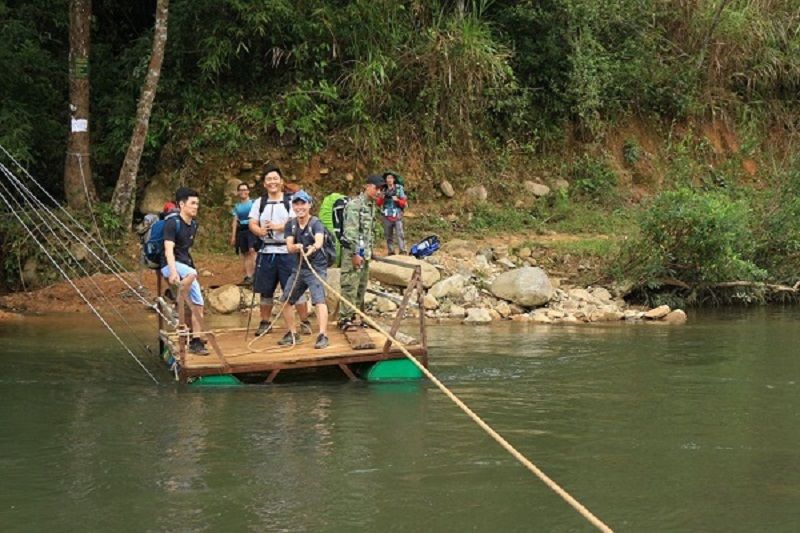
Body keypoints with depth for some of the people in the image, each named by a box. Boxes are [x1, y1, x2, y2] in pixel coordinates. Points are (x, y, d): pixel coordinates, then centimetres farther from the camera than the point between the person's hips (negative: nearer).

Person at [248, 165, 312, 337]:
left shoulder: (290, 201, 1)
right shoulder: (259, 203, 10)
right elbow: (252, 224, 2)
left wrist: (279, 227, -25)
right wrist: (260, 231, -20)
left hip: (287, 251, -3)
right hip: (266, 251, 3)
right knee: (265, 290, 9)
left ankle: (305, 322, 3)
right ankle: (265, 323, 21)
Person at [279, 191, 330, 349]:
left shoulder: (316, 223, -13)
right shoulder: (291, 225, 4)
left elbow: (319, 240, -34)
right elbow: (289, 247, -9)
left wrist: (313, 248, -57)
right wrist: (297, 247, -33)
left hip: (317, 268, -7)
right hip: (299, 268, 7)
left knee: (319, 300, -21)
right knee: (285, 301, 9)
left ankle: (323, 336, -25)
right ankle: (292, 334, 24)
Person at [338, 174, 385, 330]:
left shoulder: (371, 206, 17)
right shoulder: (355, 204, -12)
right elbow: (350, 231, -18)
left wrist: (370, 251, 21)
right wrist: (355, 254, -20)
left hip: (365, 253, 9)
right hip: (353, 252, -9)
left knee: (361, 287, 11)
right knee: (350, 286, -8)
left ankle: (353, 316, 18)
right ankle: (345, 319, -5)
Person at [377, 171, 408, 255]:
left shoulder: (399, 189, -1)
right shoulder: (383, 190, 6)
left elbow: (405, 203, 0)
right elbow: (378, 204, 8)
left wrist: (397, 200, -19)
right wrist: (381, 198, -12)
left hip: (397, 216, -3)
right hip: (386, 216, 3)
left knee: (399, 234, -14)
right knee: (388, 236, 7)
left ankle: (402, 252, -19)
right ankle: (390, 252, 14)